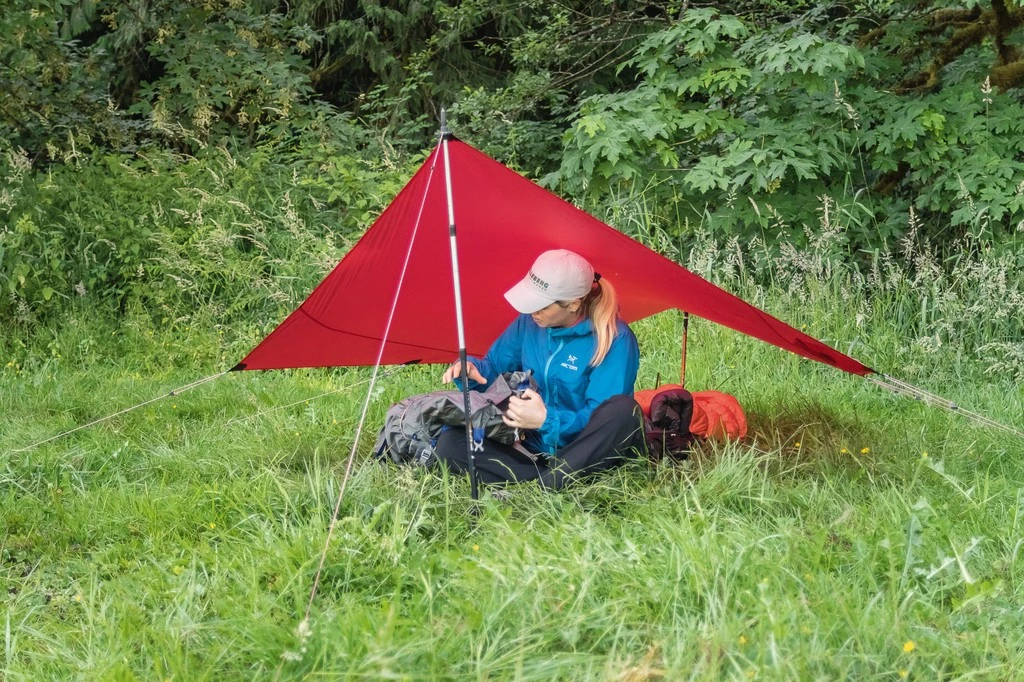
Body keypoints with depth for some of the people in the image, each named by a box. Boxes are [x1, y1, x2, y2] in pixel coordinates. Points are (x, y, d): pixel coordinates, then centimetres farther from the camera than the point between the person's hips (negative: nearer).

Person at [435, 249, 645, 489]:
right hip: (533, 449, 5)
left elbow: (602, 418, -20)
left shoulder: (615, 340, -16)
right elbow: (493, 366, 15)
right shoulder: (529, 324, 1)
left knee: (623, 409, -36)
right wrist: (471, 369, -10)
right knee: (449, 445, -16)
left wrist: (547, 420, -35)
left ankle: (545, 487, -31)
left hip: (586, 455, -5)